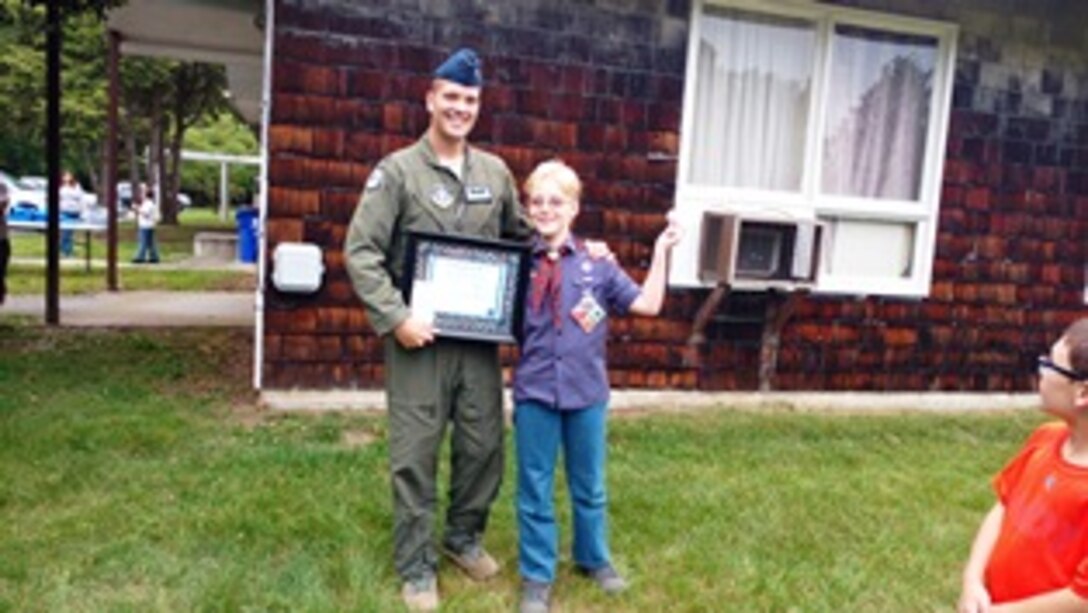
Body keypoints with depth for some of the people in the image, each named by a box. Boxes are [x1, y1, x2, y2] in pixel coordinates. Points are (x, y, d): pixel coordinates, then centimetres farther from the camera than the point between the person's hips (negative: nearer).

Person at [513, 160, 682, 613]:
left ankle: (593, 559, 40)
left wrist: (660, 252, -7)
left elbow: (647, 305, -6)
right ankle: (536, 577, 26)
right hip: (534, 391, 0)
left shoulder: (597, 264, -3)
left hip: (586, 390, 1)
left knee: (589, 483, 18)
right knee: (534, 487, 9)